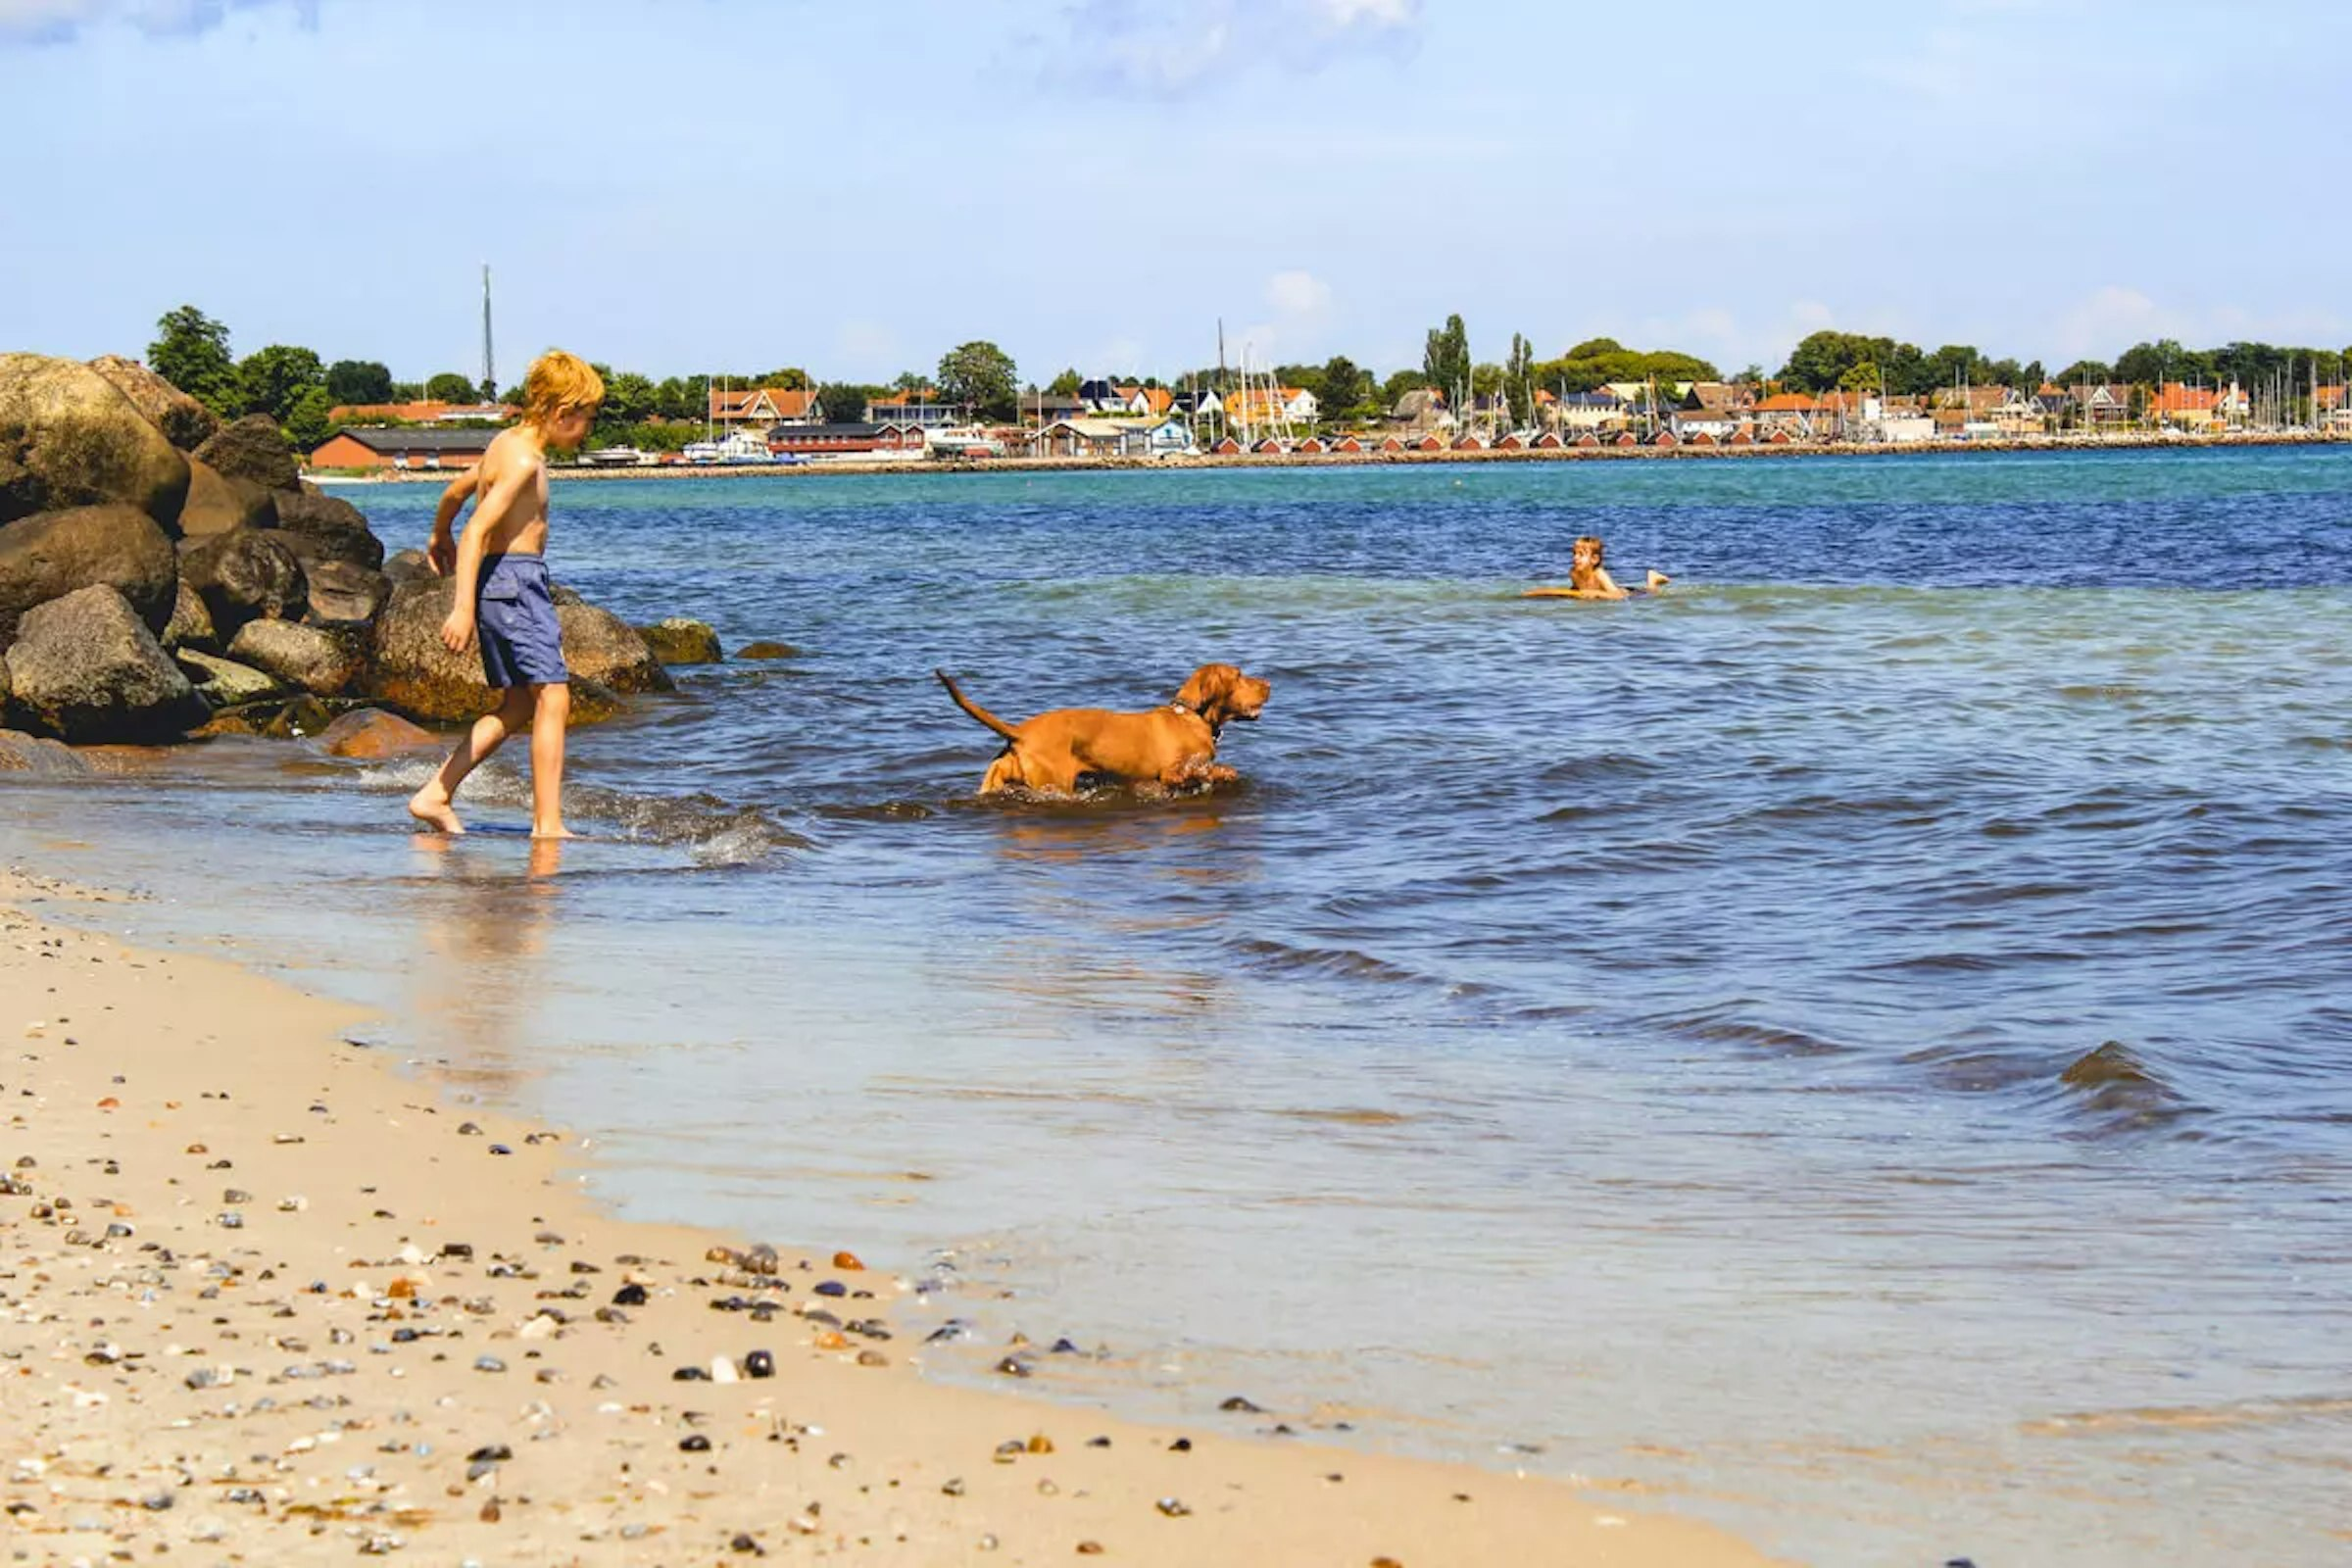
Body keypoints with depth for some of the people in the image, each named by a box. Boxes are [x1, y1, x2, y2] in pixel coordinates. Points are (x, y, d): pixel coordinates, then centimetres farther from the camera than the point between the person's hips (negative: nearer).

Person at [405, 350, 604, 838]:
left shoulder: (507, 443, 13)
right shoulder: (525, 461, -16)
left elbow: (457, 490, 29)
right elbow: (478, 530, -24)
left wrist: (440, 537, 49)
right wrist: (463, 608, -29)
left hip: (498, 580, 10)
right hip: (515, 578, -10)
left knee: (518, 706, 14)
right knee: (553, 698, -12)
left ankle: (434, 797, 14)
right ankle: (548, 825, -16)